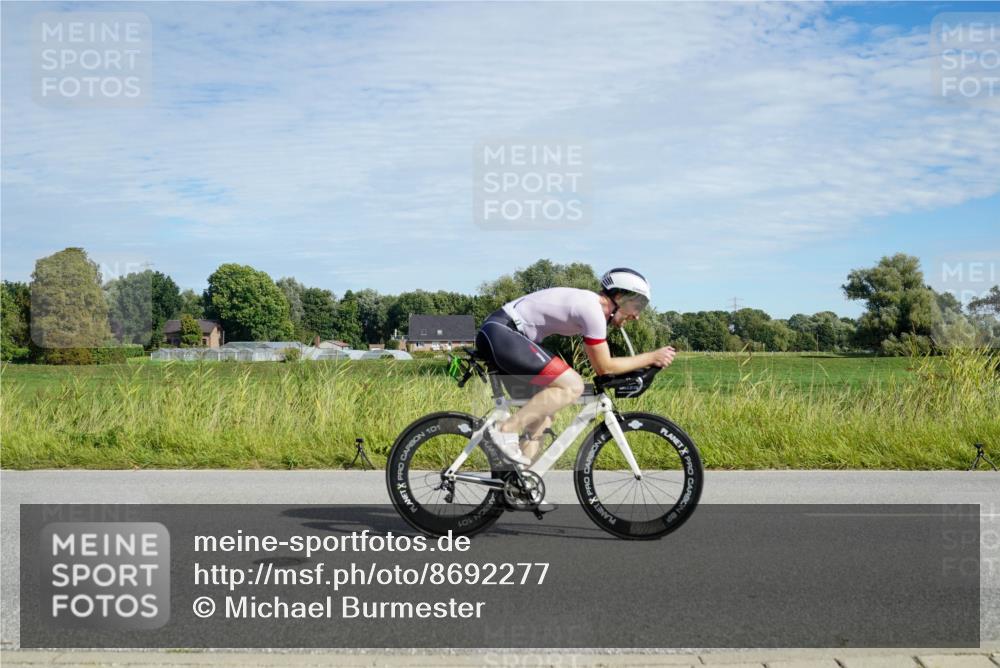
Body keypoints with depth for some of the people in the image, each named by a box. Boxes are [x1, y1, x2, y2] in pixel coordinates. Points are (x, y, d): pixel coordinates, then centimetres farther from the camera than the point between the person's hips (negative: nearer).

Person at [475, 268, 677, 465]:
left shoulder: (589, 302, 16)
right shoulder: (593, 310, -14)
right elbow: (604, 367, -7)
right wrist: (652, 357, -1)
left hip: (495, 333, 11)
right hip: (500, 333, -11)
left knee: (553, 393, 18)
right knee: (572, 386, -15)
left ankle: (526, 458, 16)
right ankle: (507, 430, -13)